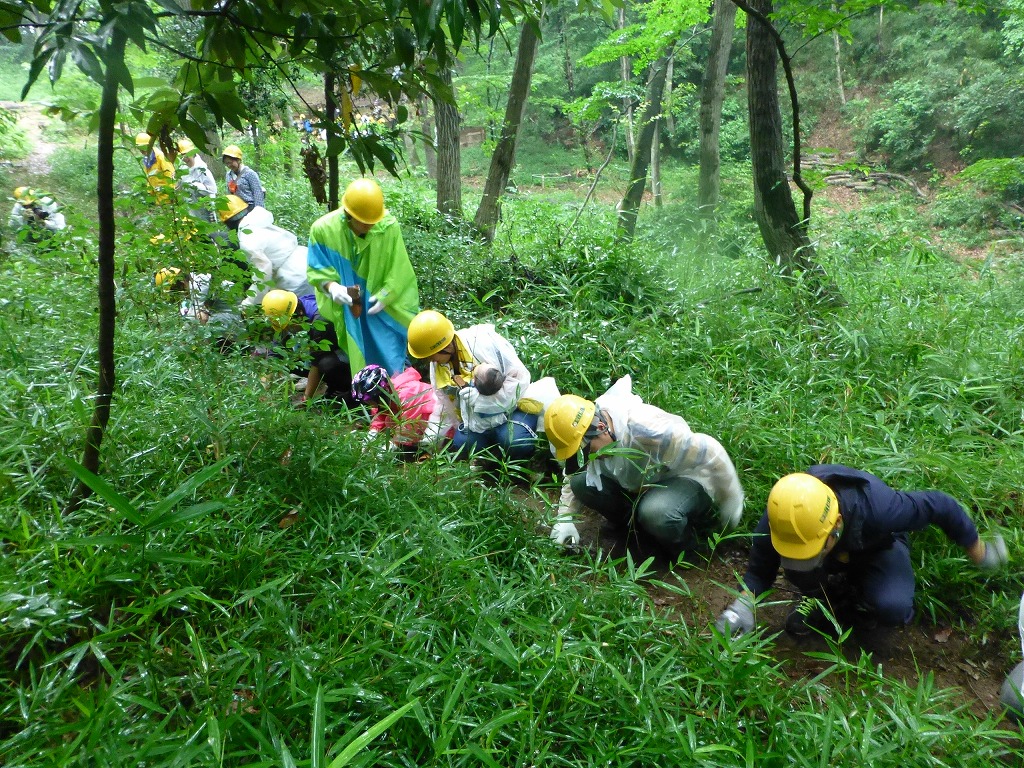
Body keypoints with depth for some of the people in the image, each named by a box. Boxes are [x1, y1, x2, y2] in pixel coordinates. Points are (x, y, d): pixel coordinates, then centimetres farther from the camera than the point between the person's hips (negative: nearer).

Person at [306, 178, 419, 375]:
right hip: (342, 313, -1)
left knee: (388, 356, 6)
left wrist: (385, 296, -17)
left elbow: (398, 270, -6)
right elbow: (317, 270, -9)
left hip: (381, 308, 1)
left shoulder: (389, 226, -16)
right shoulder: (323, 229, -17)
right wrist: (331, 286, -29)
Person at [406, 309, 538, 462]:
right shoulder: (437, 364, -2)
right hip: (476, 419, 6)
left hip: (513, 407, -6)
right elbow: (444, 406, 10)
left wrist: (481, 400, -28)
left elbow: (520, 378, -24)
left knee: (517, 445, -32)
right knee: (461, 445, -18)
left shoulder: (483, 342, -25)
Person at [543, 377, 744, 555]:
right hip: (640, 485, 7)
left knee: (655, 512, -40)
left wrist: (730, 502, -14)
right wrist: (564, 518, -5)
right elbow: (572, 474, 7)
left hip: (688, 481, -7)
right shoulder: (583, 432, -14)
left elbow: (710, 453, -27)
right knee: (581, 484, -12)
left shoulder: (646, 428, -37)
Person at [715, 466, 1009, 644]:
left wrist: (978, 553, -12)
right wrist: (744, 603, -37)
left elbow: (940, 506, -26)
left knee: (893, 608, -33)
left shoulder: (877, 508, -44)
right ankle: (824, 596, 0)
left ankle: (864, 604, 5)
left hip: (877, 547, -1)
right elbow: (760, 568, -19)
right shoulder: (779, 519, -36)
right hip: (838, 555, 2)